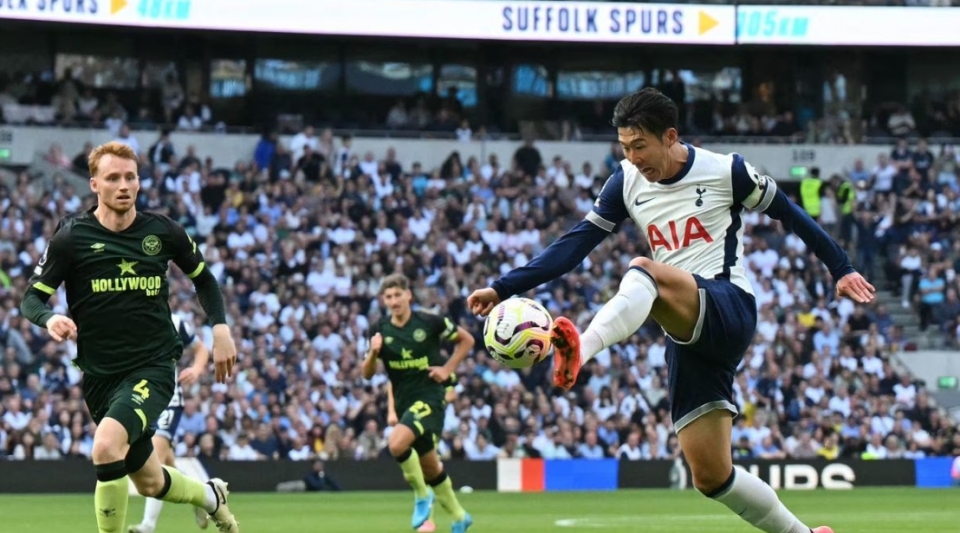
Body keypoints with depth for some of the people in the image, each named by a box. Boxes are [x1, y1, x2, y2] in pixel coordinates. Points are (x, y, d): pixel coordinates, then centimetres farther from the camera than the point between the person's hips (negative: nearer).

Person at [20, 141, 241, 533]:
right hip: (100, 374, 2)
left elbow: (202, 278, 16)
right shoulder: (71, 237, -7)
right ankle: (210, 496, 47)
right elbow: (31, 298, -5)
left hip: (154, 366, -2)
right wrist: (50, 319, -27)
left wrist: (220, 327, 4)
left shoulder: (163, 232, -2)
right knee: (149, 482, 13)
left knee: (107, 445, -29)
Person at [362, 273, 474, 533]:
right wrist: (373, 352, -16)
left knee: (396, 443, -28)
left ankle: (421, 494, -7)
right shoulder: (381, 330, 1)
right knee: (429, 467, 13)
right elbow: (367, 374, 3)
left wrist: (448, 369, -6)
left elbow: (466, 339, 4)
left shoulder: (429, 322, -9)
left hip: (430, 397, -5)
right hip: (404, 402, 5)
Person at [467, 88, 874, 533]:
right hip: (688, 334, 6)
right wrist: (503, 288, -4)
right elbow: (574, 244, 4)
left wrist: (840, 269, 8)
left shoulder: (726, 171, -3)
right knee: (711, 476, 0)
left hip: (729, 309, -6)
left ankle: (580, 350, -62)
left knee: (643, 271, -35)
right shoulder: (627, 183, 8)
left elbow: (789, 214, 8)